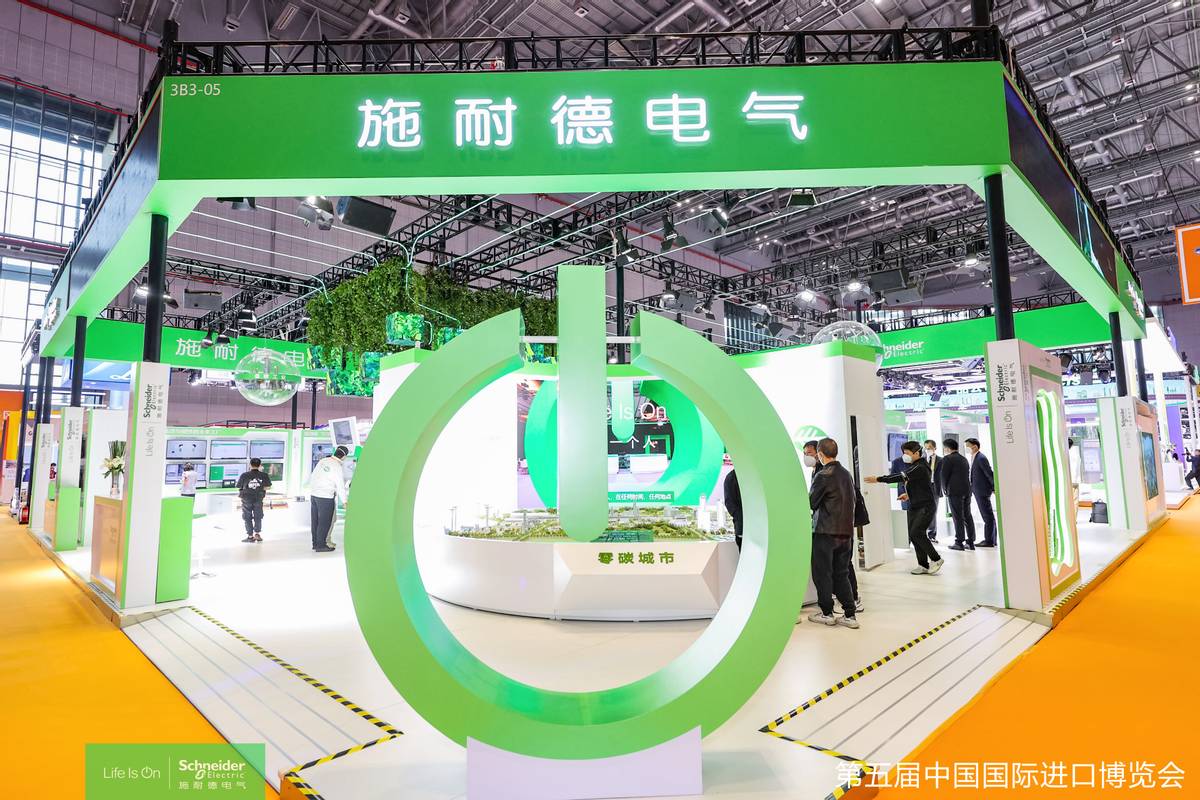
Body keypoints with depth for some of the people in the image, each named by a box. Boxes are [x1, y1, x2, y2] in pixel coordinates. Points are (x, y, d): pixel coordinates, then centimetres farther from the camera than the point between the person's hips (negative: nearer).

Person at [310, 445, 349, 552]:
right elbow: (340, 486, -10)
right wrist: (345, 501, 1)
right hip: (326, 497, -7)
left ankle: (315, 543, 24)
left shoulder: (322, 461, 3)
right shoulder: (338, 467, -14)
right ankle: (321, 545, 7)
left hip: (314, 494, 7)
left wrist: (311, 490, 23)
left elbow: (313, 476, 10)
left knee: (316, 520, 14)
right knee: (325, 521, 2)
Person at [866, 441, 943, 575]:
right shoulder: (913, 466, 12)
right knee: (914, 535, 5)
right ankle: (924, 565, 12)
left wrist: (878, 479, -27)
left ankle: (936, 559, -1)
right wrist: (909, 494, 9)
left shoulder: (920, 467, -17)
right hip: (914, 506, 9)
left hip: (925, 506, -9)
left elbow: (901, 477, -27)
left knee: (916, 533, -17)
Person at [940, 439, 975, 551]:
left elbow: (944, 476, -9)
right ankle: (970, 542, 13)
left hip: (954, 491, -7)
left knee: (958, 517, -4)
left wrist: (945, 490, 4)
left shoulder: (947, 459, -8)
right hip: (967, 490, 7)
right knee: (967, 516, 10)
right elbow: (968, 474, 15)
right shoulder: (964, 458, 14)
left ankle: (959, 542, -2)